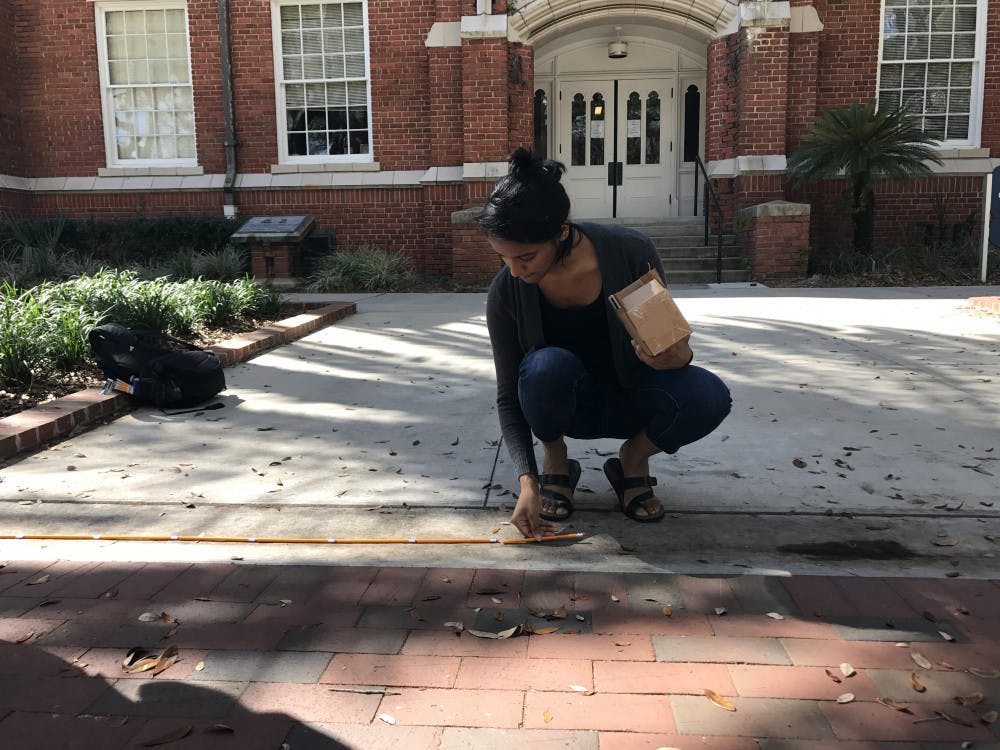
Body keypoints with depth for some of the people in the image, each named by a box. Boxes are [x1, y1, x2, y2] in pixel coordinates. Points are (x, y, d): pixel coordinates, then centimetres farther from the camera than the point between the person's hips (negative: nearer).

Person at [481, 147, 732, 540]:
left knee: (708, 396, -31)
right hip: (569, 405, 0)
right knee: (548, 365, -36)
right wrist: (527, 481, -25)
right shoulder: (506, 293, -19)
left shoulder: (631, 252, -21)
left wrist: (678, 356, -32)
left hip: (631, 397, 1)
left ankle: (633, 460, 0)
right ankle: (555, 463, -4)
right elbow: (509, 397, -13)